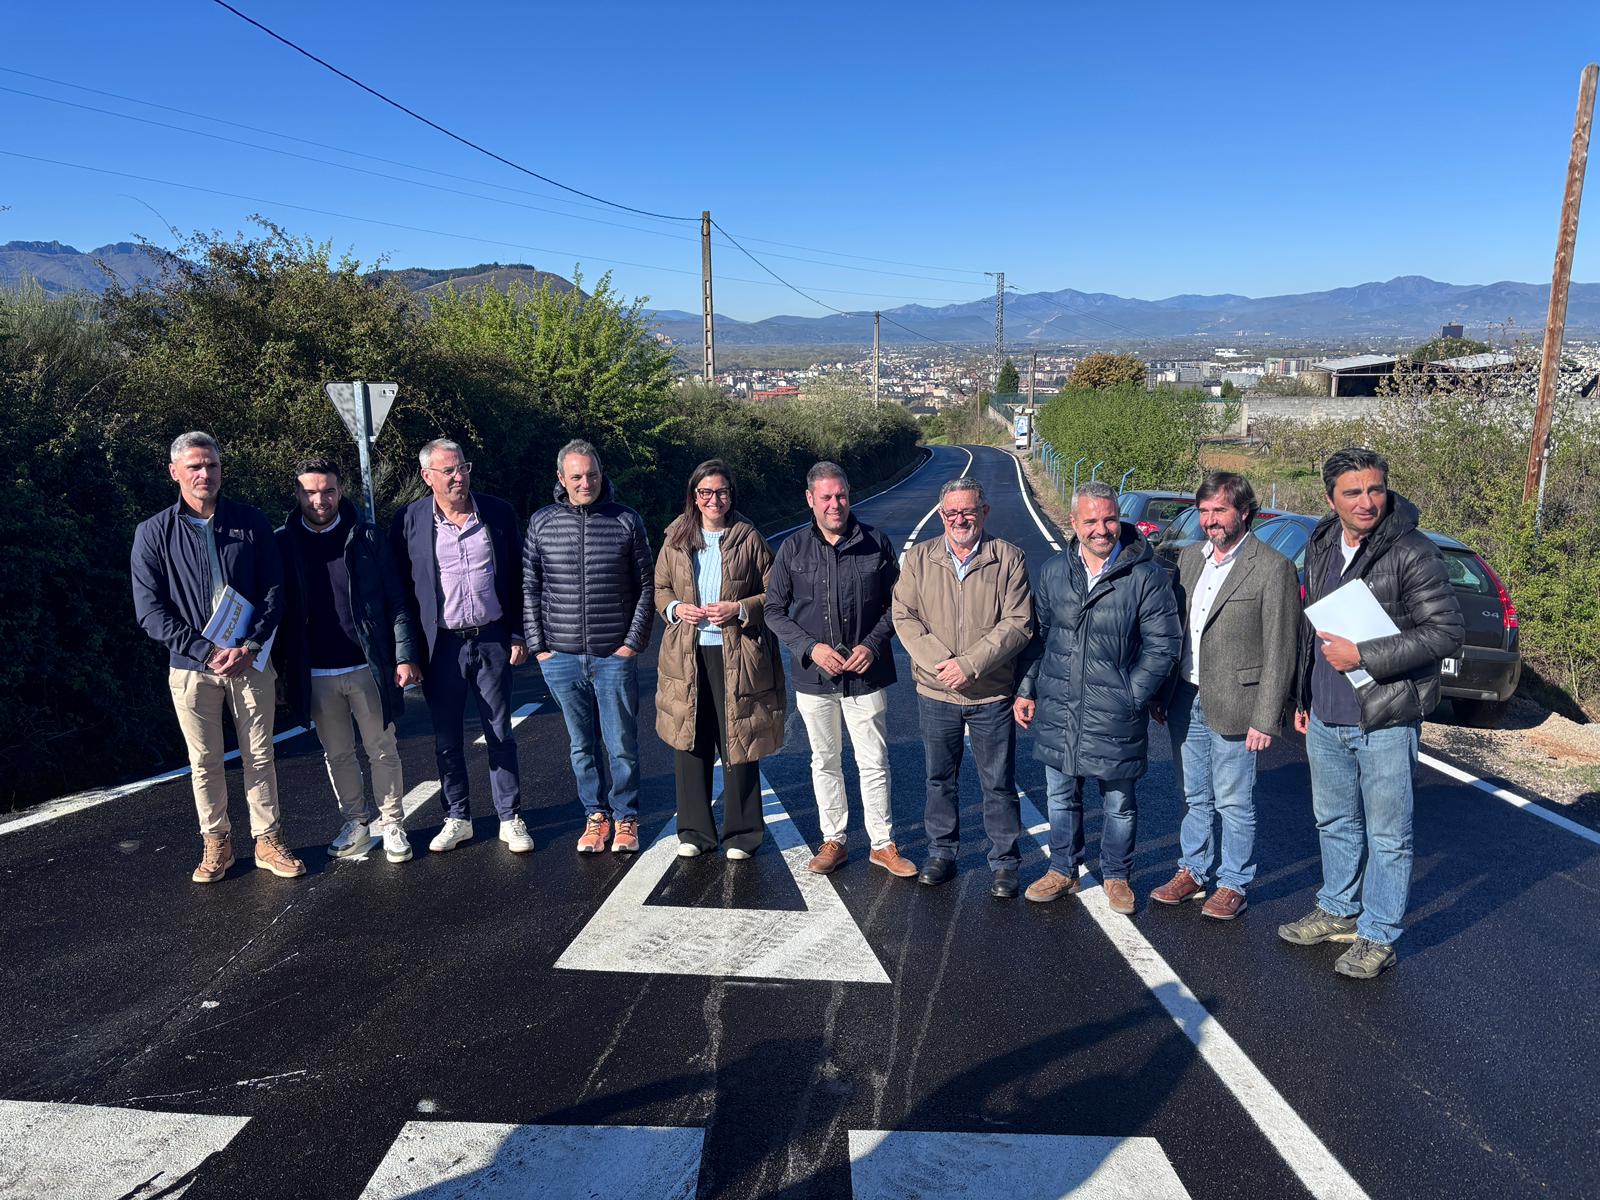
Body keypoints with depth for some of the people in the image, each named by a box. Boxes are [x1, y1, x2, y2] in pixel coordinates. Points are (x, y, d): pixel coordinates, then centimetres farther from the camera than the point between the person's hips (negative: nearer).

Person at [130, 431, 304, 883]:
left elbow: (274, 591, 1)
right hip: (191, 667, -1)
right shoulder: (154, 533, -2)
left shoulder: (251, 522, 2)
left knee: (259, 755, 8)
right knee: (204, 761, 10)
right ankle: (216, 843, 25)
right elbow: (150, 610, -5)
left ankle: (268, 841, 20)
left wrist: (250, 647, -12)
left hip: (251, 661, 1)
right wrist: (207, 652, -15)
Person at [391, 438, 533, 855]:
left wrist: (518, 635, 0)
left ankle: (510, 819, 19)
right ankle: (456, 819, 26)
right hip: (441, 645, 0)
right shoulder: (409, 521, -2)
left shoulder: (498, 514, 0)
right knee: (446, 740, 10)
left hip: (493, 640, 0)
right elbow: (399, 588, 1)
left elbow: (518, 579, 4)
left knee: (500, 735, 8)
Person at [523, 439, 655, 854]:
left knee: (622, 746, 5)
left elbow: (647, 586, 2)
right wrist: (537, 644, 1)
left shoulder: (626, 521, 0)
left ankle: (625, 818, 22)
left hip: (614, 657, -1)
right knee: (582, 746, 12)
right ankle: (595, 816, 27)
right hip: (561, 659, 2)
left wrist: (634, 642, -3)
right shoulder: (541, 523, 3)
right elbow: (529, 588, 7)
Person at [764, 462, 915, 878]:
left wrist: (873, 644, -11)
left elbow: (895, 604, 5)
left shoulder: (876, 544, -2)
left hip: (865, 674, -1)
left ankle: (883, 844, 21)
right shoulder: (792, 550, 0)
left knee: (874, 762, 5)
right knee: (825, 762, 14)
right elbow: (774, 610, 3)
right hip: (813, 676, 1)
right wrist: (811, 648, -11)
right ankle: (833, 841, 28)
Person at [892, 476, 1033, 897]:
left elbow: (1018, 623, -10)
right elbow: (904, 617, -2)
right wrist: (940, 663, -16)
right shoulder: (918, 558, 2)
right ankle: (941, 853, 31)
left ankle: (1004, 862, 23)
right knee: (940, 778, 15)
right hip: (935, 693, 2)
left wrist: (970, 664, -18)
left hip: (992, 694, -2)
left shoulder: (1008, 558, -4)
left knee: (998, 783, 8)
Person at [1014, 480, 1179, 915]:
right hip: (1058, 712, 4)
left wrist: (1130, 697, -11)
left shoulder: (1146, 575, -10)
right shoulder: (1054, 571, 3)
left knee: (1119, 804, 13)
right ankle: (1063, 870, 36)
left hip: (1115, 717, -3)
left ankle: (1116, 875, 34)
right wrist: (1027, 690, 9)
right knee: (1061, 798, 17)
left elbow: (1163, 645, -7)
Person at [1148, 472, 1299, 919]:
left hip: (1232, 706, -6)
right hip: (1185, 700, 6)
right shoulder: (1189, 558, 9)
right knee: (1195, 797, 17)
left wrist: (1265, 719, -14)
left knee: (1233, 802, 6)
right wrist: (1161, 692, 12)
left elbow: (1279, 652, -11)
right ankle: (1192, 873, 32)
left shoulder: (1272, 568, -10)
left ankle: (1234, 885, 22)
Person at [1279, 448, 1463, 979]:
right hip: (1324, 720, 7)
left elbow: (1446, 634, -17)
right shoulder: (1320, 547, 6)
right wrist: (1303, 697, 18)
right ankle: (1339, 910, 38)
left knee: (1387, 835, 7)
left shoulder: (1413, 552, -15)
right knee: (1335, 822, 20)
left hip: (1384, 720, -6)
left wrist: (1362, 656, -21)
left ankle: (1378, 936, 22)